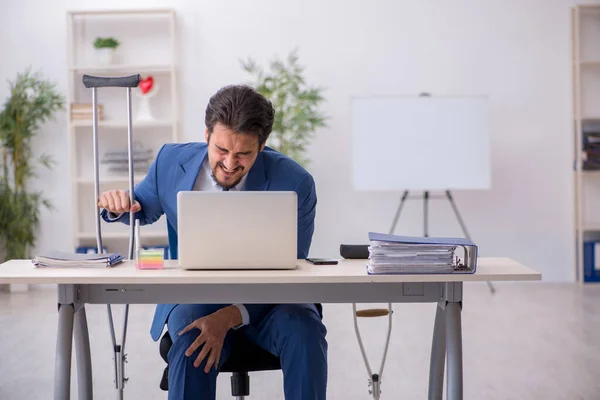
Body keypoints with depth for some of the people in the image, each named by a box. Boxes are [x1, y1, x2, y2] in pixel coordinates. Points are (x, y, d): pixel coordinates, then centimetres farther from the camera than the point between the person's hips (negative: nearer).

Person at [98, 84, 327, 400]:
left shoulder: (293, 182, -18)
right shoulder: (172, 161, -8)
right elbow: (145, 210, 14)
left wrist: (229, 318, -29)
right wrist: (118, 206, -12)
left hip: (267, 301, 0)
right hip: (193, 294, 1)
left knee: (304, 332, -31)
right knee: (190, 343, -32)